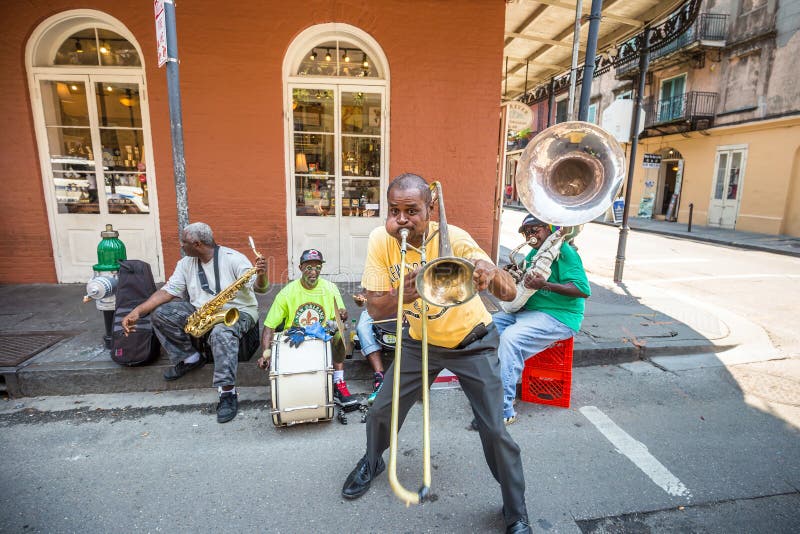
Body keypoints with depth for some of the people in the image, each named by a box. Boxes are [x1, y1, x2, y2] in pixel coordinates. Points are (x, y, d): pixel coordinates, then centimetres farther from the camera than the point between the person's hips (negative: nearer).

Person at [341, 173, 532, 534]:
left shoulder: (452, 238, -26)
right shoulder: (381, 240, -17)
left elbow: (510, 294, -32)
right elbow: (374, 309, -18)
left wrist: (492, 273, -56)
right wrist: (402, 295, -40)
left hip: (471, 342, -2)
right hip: (421, 340, 3)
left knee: (494, 430, -5)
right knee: (381, 411, 7)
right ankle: (372, 462, 42)